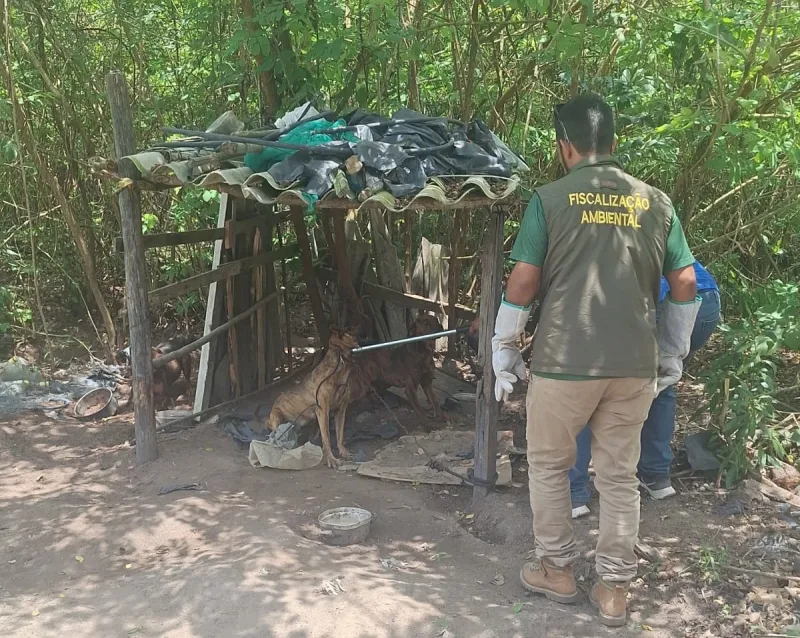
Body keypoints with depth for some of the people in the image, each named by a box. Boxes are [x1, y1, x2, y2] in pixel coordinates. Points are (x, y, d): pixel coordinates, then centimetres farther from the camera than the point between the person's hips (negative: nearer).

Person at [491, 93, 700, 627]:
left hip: (564, 362, -3)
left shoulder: (550, 199, -4)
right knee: (620, 476, 15)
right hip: (635, 367, 3)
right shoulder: (655, 202, 6)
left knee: (549, 467, 18)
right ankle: (615, 589, 23)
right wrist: (672, 354, 18)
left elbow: (523, 283, -7)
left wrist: (504, 352, 4)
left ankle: (557, 570, 28)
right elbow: (686, 284, 6)